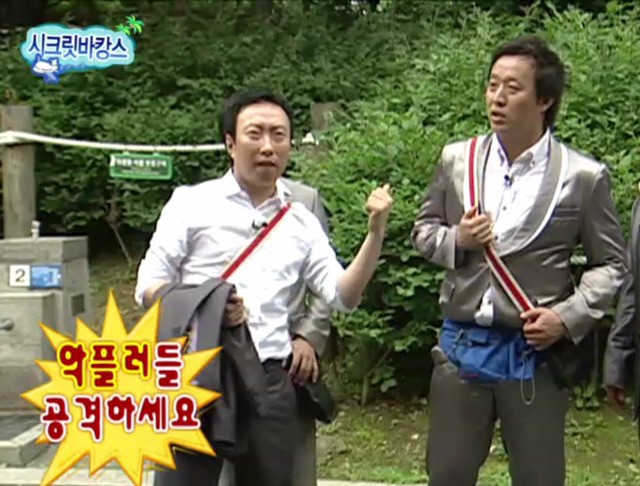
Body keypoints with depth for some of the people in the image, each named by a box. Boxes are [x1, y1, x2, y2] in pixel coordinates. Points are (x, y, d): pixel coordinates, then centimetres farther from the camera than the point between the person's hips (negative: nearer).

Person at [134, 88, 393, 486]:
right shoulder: (192, 202, 1)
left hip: (271, 382, 4)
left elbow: (343, 295, 4)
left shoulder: (302, 222, 10)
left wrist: (376, 231, -8)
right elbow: (148, 286, -1)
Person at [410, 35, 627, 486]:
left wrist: (568, 317, -14)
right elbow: (423, 229, 12)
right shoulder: (456, 159, 2)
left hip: (535, 352, -2)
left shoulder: (584, 177, -6)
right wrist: (456, 240, -10)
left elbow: (610, 263, 1)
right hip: (462, 345, 3)